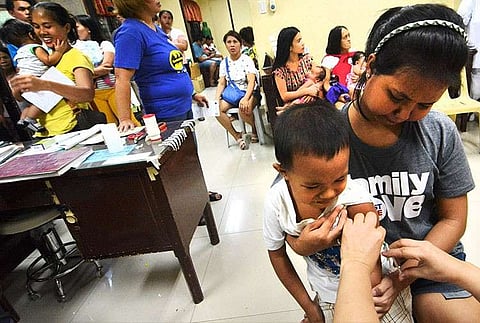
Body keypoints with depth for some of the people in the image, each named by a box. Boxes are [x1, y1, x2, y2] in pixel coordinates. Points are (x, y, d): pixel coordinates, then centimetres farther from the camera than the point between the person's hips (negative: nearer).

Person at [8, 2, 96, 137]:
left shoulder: (76, 57, -3)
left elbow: (88, 94, -23)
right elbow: (20, 98, 18)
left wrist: (45, 85, -35)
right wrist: (17, 88, -6)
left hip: (72, 130, -6)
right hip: (43, 134, 6)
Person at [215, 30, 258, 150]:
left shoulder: (247, 60, -6)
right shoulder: (224, 63, 7)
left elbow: (251, 81, -16)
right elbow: (221, 83, 6)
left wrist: (245, 99, -34)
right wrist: (216, 99, -12)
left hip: (249, 92, -4)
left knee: (244, 110, -36)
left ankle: (255, 128, 0)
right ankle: (237, 135, -7)